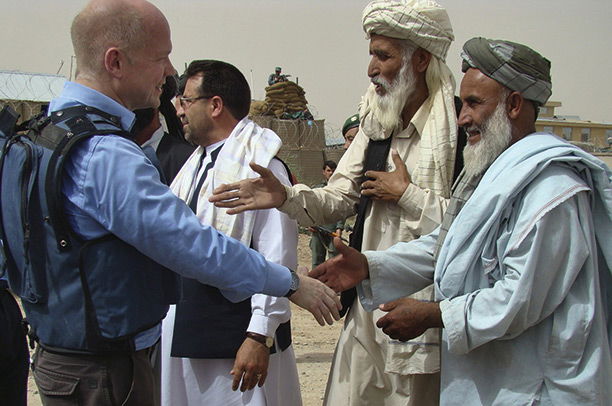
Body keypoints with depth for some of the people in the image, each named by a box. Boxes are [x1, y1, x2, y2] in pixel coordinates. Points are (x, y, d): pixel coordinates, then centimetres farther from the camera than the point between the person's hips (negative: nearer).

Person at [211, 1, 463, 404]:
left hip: (423, 311, -7)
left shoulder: (460, 127, -14)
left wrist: (408, 195, -13)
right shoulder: (376, 125, 10)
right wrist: (285, 197, -8)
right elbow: (339, 200, 9)